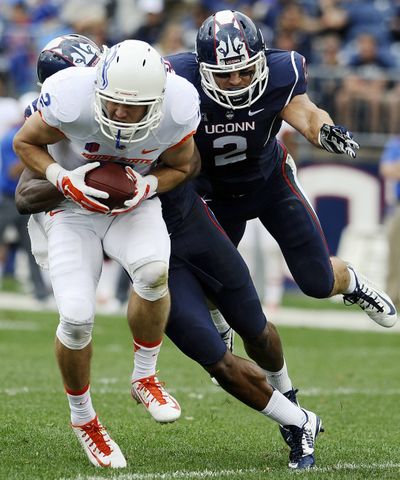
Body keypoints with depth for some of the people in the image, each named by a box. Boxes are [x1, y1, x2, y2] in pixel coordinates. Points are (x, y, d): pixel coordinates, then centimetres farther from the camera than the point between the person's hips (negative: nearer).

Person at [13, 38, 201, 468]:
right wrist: (64, 179, -27)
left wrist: (147, 187, -22)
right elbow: (25, 143, -10)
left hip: (133, 205, 1)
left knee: (153, 270, -32)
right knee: (76, 318, -16)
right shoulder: (72, 100, -31)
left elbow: (179, 167, -1)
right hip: (73, 207, -1)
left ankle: (144, 377, -6)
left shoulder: (178, 109, -23)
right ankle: (82, 417, 13)